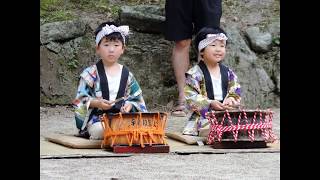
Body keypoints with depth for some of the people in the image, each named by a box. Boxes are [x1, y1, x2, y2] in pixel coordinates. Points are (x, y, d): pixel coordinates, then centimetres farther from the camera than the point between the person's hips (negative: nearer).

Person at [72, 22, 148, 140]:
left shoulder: (127, 75, 13)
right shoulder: (90, 74, 3)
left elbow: (136, 98, 16)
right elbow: (80, 99, 1)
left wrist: (129, 105, -7)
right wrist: (96, 103, -17)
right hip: (97, 118, -4)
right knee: (100, 130, -37)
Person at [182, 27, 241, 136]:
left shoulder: (228, 73, 15)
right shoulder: (195, 74, -2)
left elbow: (235, 92, 14)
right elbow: (191, 96, -8)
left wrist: (231, 101, -11)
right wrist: (210, 104, -19)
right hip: (203, 115, -4)